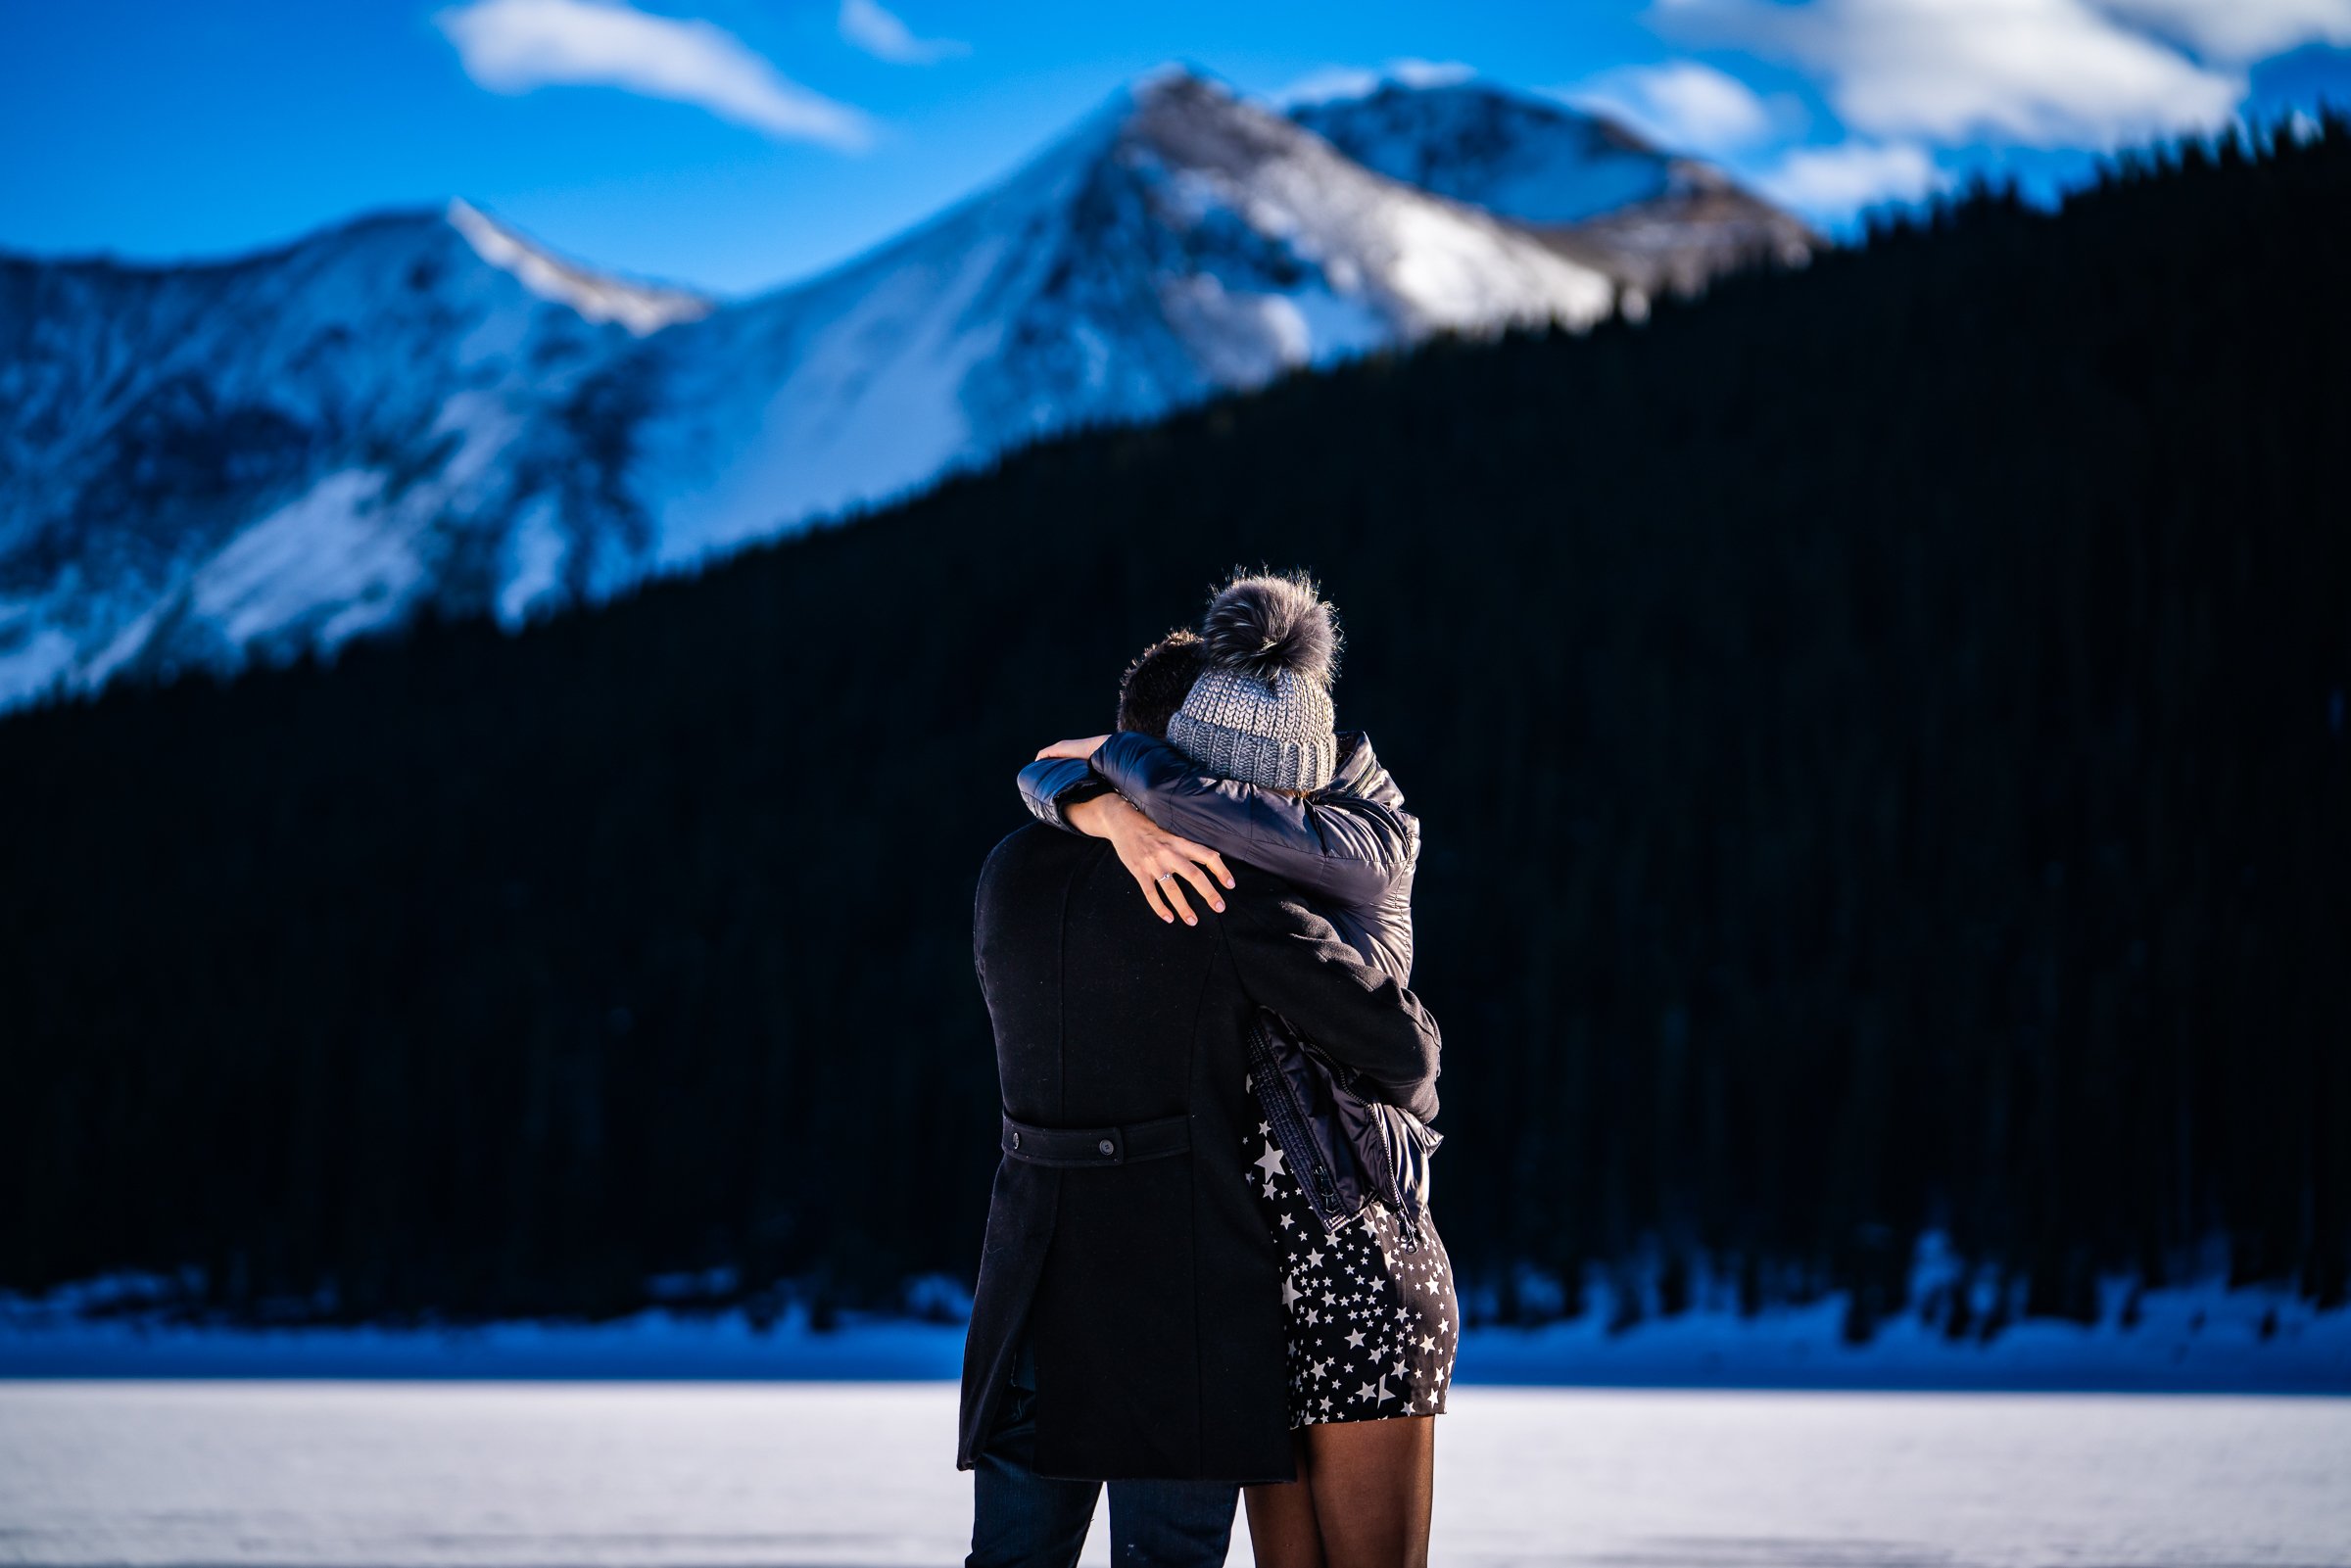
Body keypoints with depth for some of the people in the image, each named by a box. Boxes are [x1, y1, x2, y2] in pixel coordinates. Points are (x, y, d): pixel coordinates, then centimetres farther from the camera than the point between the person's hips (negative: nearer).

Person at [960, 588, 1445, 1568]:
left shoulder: (1010, 872, 10)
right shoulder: (1230, 890, -9)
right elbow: (1397, 1038, -6)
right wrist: (1402, 1082, 18)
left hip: (1036, 1261, 6)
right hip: (1182, 1271, -6)